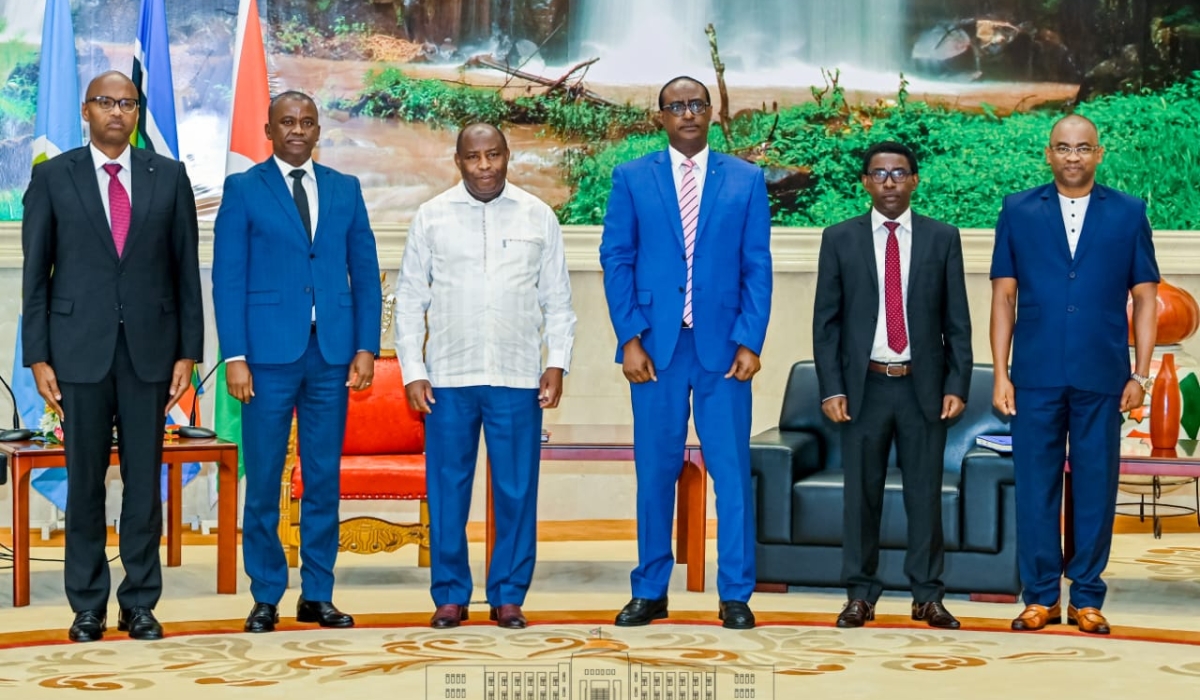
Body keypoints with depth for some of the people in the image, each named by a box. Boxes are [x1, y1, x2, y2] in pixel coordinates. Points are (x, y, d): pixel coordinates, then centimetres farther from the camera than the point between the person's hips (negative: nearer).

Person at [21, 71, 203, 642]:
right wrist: (38, 357, -3)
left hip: (149, 348, 1)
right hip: (80, 349, -1)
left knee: (144, 480, 4)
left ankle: (140, 603, 13)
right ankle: (87, 605, 14)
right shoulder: (52, 177, 3)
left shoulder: (169, 177, 6)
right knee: (85, 480, 5)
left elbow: (186, 269, 6)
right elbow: (36, 274, 2)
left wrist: (188, 353, 1)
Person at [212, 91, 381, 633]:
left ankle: (318, 594, 14)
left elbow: (364, 273, 11)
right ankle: (266, 597, 12)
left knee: (324, 478, 6)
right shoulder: (243, 189, 4)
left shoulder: (345, 190, 12)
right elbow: (228, 278, -1)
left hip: (332, 351, 3)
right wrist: (235, 356, -9)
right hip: (269, 350, -2)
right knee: (263, 478, 1)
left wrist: (366, 347, 1)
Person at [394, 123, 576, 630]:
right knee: (447, 490, 3)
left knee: (517, 492, 3)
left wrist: (557, 364, -1)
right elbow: (410, 299, 6)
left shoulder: (538, 217, 6)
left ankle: (509, 596, 13)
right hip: (448, 378, 0)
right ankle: (450, 596, 13)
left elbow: (557, 300, 8)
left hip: (518, 378, 0)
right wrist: (412, 372, -1)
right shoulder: (431, 217, 5)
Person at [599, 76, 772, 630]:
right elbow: (616, 260, 4)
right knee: (655, 470, 5)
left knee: (731, 471, 0)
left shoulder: (746, 180, 8)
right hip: (655, 345, 0)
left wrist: (749, 341, -5)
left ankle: (735, 595, 8)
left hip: (723, 345, 0)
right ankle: (650, 592, 16)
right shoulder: (632, 179, 7)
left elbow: (757, 267, 4)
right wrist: (630, 339, -5)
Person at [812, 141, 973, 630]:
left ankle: (927, 597, 12)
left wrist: (957, 386, -3)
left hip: (923, 387, 0)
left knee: (925, 493, 4)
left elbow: (957, 321, 5)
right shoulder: (839, 239, 4)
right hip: (863, 386, 0)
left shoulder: (943, 239, 5)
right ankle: (860, 595, 13)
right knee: (861, 493, 5)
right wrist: (831, 388, -5)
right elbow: (826, 321, 3)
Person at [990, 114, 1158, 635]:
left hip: (1101, 378, 0)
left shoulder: (1128, 214, 7)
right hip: (1036, 376, 0)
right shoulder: (1018, 211, 7)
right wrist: (1000, 374, 0)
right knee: (1035, 488, 3)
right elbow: (1004, 296, 6)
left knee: (1096, 489, 5)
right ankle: (1040, 597, 13)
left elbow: (1145, 298, 7)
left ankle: (1086, 599, 15)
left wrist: (1140, 374, 0)